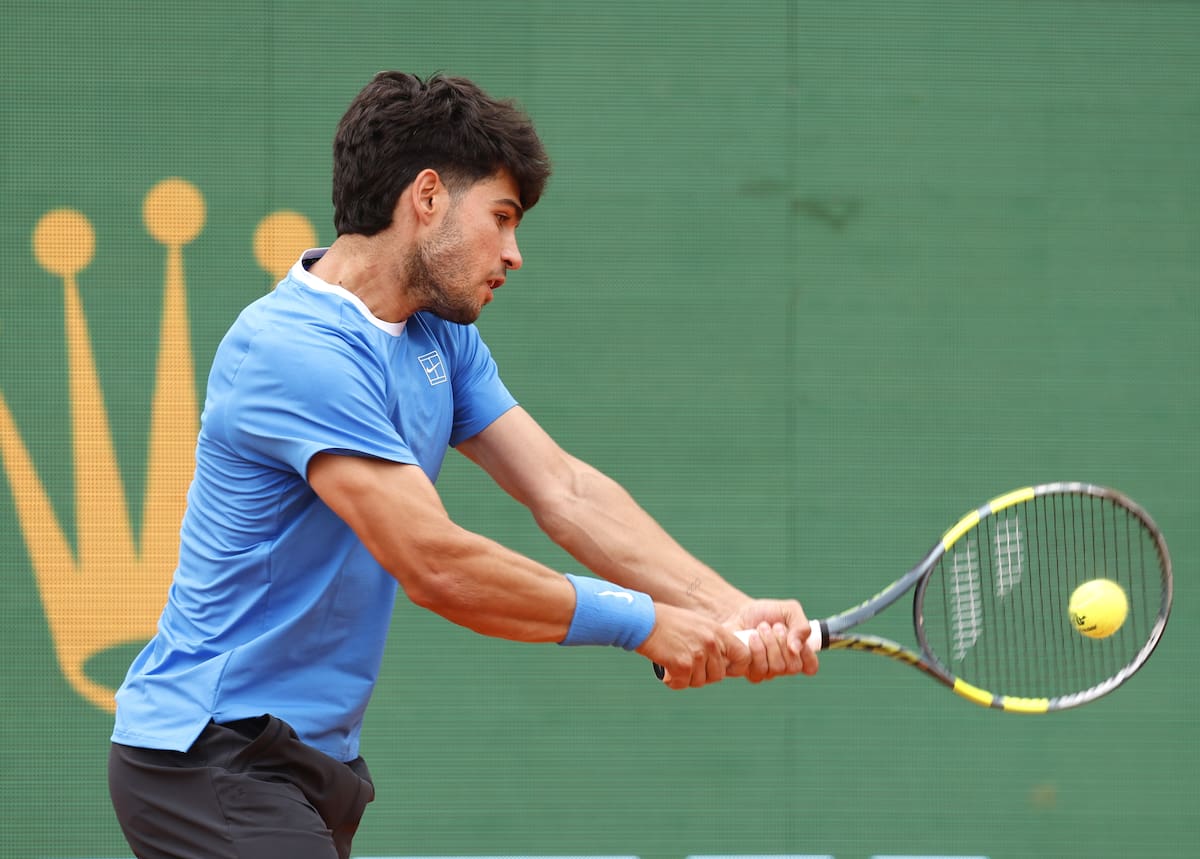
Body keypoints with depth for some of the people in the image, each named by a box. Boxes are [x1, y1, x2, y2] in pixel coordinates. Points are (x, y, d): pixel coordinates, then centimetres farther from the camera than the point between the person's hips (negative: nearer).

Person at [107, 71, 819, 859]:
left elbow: (564, 491, 4)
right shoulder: (296, 352, -20)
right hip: (213, 758, -10)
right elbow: (436, 565, -24)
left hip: (317, 758, 10)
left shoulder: (442, 341, 12)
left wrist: (730, 613, -9)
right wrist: (643, 622, -17)